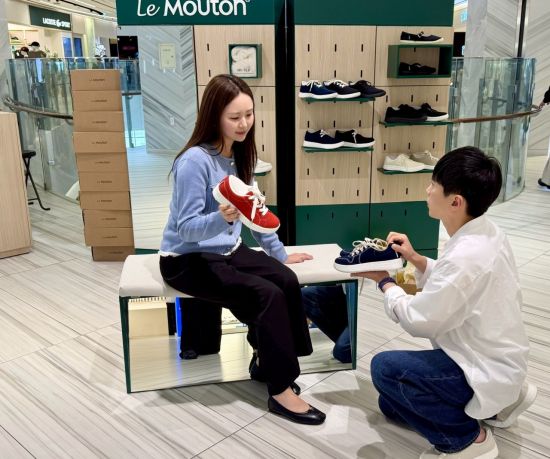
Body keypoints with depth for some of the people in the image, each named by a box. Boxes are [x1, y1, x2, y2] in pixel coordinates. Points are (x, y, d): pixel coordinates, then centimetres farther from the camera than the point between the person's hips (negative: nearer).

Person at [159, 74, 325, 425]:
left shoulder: (238, 153, 2)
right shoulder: (195, 161, -22)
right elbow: (187, 228, -23)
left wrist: (280, 252, 11)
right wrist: (221, 217, -43)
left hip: (227, 250, 7)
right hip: (187, 259, -7)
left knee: (287, 281, -17)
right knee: (268, 295, -24)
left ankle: (267, 360, 4)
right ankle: (281, 391, -10)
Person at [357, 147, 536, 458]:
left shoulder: (466, 257, -32)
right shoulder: (487, 232, -3)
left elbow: (419, 322, -22)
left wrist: (385, 282, -7)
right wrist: (415, 259, -2)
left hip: (486, 371, -9)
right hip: (494, 357, 9)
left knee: (385, 368, -19)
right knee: (392, 404, 15)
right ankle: (499, 401, 17)